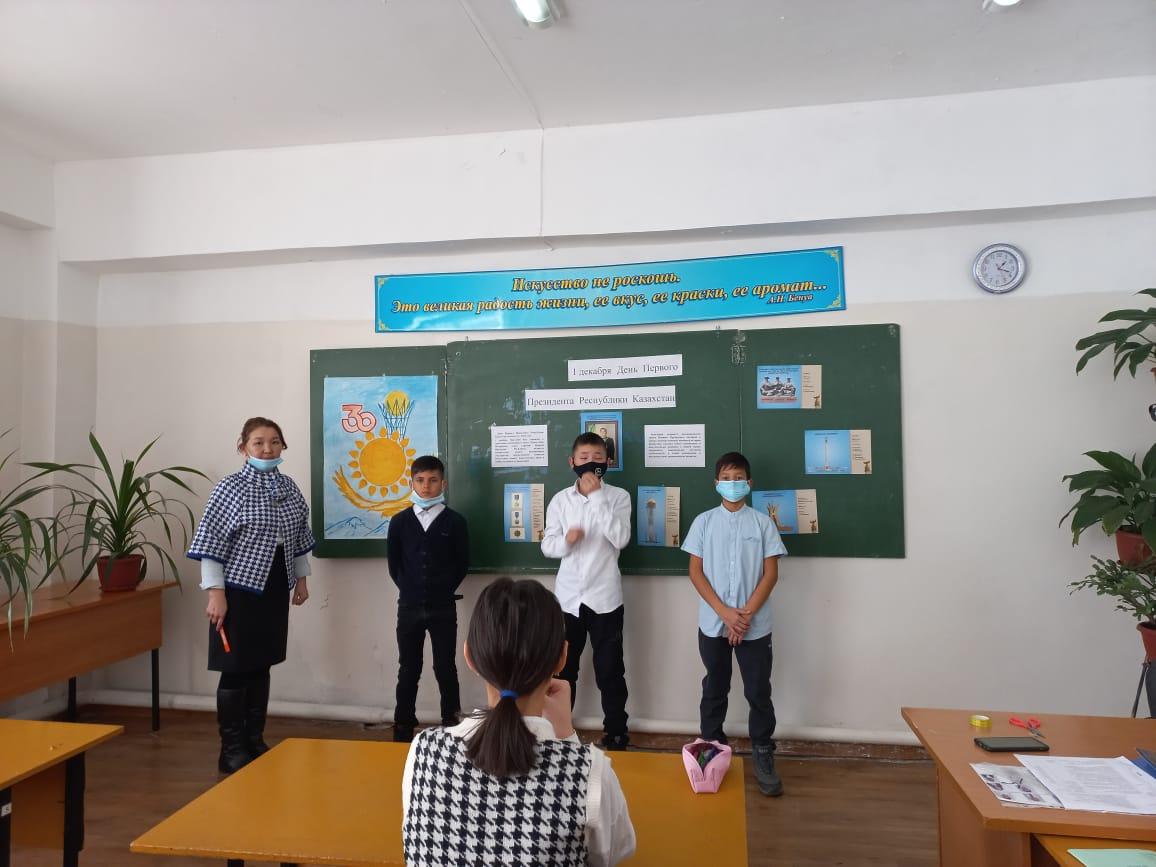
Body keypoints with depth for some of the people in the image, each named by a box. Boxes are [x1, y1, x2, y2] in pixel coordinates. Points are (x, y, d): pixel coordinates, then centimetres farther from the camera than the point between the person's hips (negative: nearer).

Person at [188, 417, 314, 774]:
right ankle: (232, 750, 14)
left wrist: (301, 578, 16)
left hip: (275, 589, 5)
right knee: (236, 668, 2)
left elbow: (299, 537, 16)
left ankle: (255, 741, 25)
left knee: (262, 665, 13)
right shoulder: (230, 487, -9)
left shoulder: (288, 486, 7)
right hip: (239, 589, -5)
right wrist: (216, 591, -15)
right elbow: (211, 542, -11)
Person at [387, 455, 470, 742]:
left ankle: (451, 727, 16)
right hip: (409, 607, 2)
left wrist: (443, 590, -1)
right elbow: (394, 563, 8)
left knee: (446, 669, 6)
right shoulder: (400, 521, 2)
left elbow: (462, 563, 2)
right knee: (408, 670, 9)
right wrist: (409, 590, 3)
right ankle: (403, 729, 20)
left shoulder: (455, 521, -2)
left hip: (443, 607, -1)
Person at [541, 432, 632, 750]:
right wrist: (566, 540, -20)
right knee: (563, 669, 15)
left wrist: (597, 496, -20)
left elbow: (620, 539, -19)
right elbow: (547, 545, 3)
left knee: (610, 672, 8)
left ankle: (616, 733, 24)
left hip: (605, 598, -2)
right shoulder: (560, 500, 3)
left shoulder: (618, 496, -4)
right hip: (568, 597, 2)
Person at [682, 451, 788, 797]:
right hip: (713, 624, 1)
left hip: (755, 625, -1)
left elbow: (770, 574, -2)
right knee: (714, 691, 12)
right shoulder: (704, 521, 2)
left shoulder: (763, 523, 0)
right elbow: (696, 572, -1)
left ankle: (763, 757, 18)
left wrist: (746, 614, -11)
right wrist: (725, 612, -11)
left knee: (759, 692, 5)